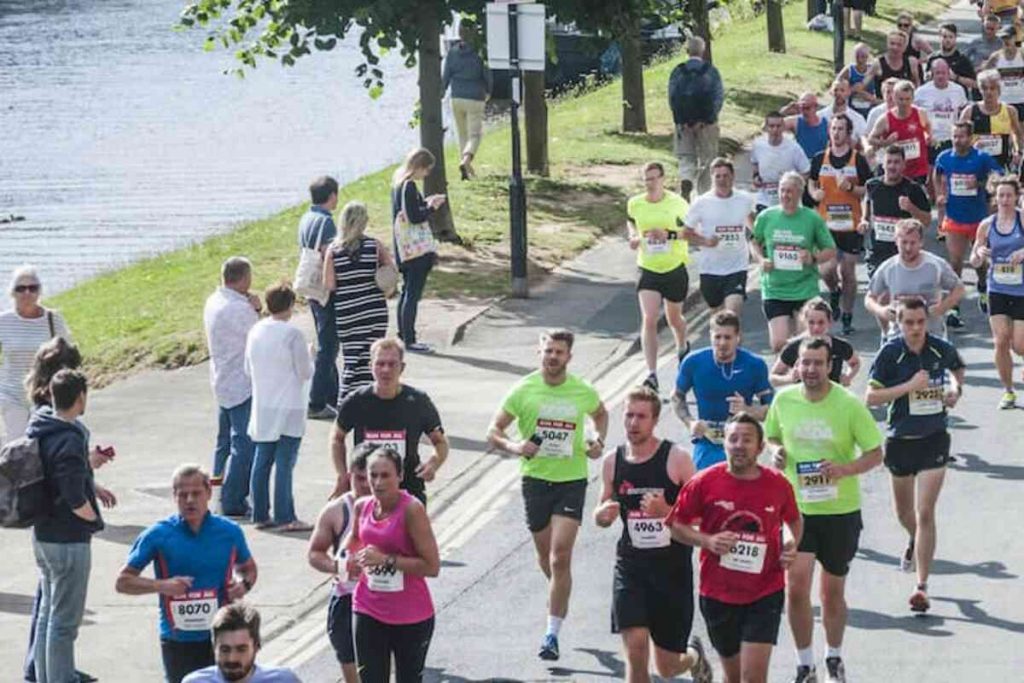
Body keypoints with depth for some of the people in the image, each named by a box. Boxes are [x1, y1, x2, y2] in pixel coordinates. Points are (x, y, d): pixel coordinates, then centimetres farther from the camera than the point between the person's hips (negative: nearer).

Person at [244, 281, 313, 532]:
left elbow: (248, 370, 12)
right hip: (288, 410, -6)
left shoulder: (255, 331, 3)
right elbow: (305, 372, -10)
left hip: (262, 410, 6)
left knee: (262, 462, 11)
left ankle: (260, 515, 16)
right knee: (284, 464, -5)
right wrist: (309, 357, 9)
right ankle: (285, 518, -4)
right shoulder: (292, 334, -15)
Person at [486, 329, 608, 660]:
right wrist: (513, 446, -20)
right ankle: (561, 595, 46)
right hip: (536, 479, 1)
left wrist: (598, 440, 2)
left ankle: (552, 633, -9)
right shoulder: (523, 390, -4)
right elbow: (493, 431, 1)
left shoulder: (583, 392, -1)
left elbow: (601, 414, 22)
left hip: (572, 480, -1)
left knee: (560, 557, -11)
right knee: (546, 556, 13)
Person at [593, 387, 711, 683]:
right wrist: (603, 514, -8)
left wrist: (666, 511, -25)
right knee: (635, 650, -15)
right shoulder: (612, 461, 4)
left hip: (672, 568, -2)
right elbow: (602, 513, 16)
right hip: (631, 565, 2)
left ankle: (694, 655, 45)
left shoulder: (677, 459, -8)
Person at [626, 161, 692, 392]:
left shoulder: (677, 203, -9)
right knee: (649, 319, -14)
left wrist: (669, 234, -20)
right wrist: (634, 237, 0)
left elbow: (690, 230, -4)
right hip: (648, 270, 1)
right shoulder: (635, 204, -1)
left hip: (675, 268, -1)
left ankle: (682, 347, 52)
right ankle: (651, 374, -16)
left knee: (674, 317, 17)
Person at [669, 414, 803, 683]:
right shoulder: (704, 483, -7)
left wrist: (792, 545, -4)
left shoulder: (778, 485, -3)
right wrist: (707, 541, -15)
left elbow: (794, 520, 17)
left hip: (765, 594, -1)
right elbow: (677, 525, 2)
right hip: (718, 595, 1)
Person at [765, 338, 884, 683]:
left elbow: (875, 454, -6)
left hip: (840, 511, -1)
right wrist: (776, 452, -8)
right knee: (795, 588, -9)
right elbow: (773, 437, 15)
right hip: (797, 509, 1)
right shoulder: (783, 400, -3)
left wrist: (845, 469, -24)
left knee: (832, 592, 12)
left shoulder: (849, 405, -12)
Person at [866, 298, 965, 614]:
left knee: (925, 513, -10)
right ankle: (916, 542, 55)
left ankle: (922, 586, -8)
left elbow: (958, 368, 19)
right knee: (904, 512, 20)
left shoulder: (942, 350, -6)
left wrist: (955, 389, -1)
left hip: (934, 440, -1)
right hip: (900, 440, 1)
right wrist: (909, 386, -22)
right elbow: (871, 397, -14)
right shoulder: (890, 354, -12)